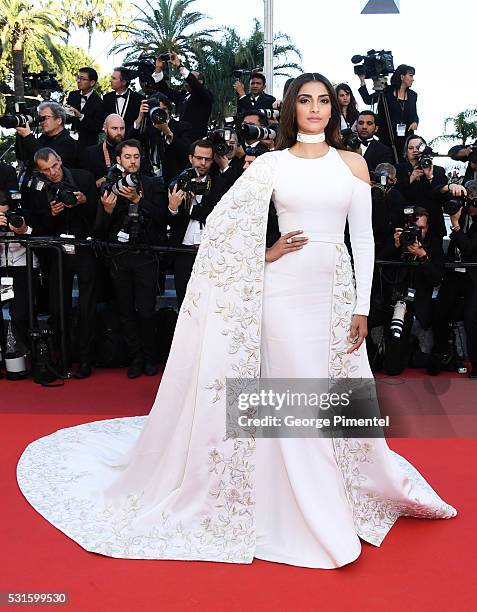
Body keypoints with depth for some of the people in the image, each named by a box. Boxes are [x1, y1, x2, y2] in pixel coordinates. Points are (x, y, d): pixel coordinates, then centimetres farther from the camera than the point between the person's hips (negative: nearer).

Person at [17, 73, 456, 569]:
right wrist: (263, 255, -5)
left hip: (336, 290, 2)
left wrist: (362, 307, 0)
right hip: (283, 288, -2)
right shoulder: (271, 163, 4)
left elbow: (363, 238, 5)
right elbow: (221, 221, 4)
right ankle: (316, 518, 19)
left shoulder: (352, 163, 8)